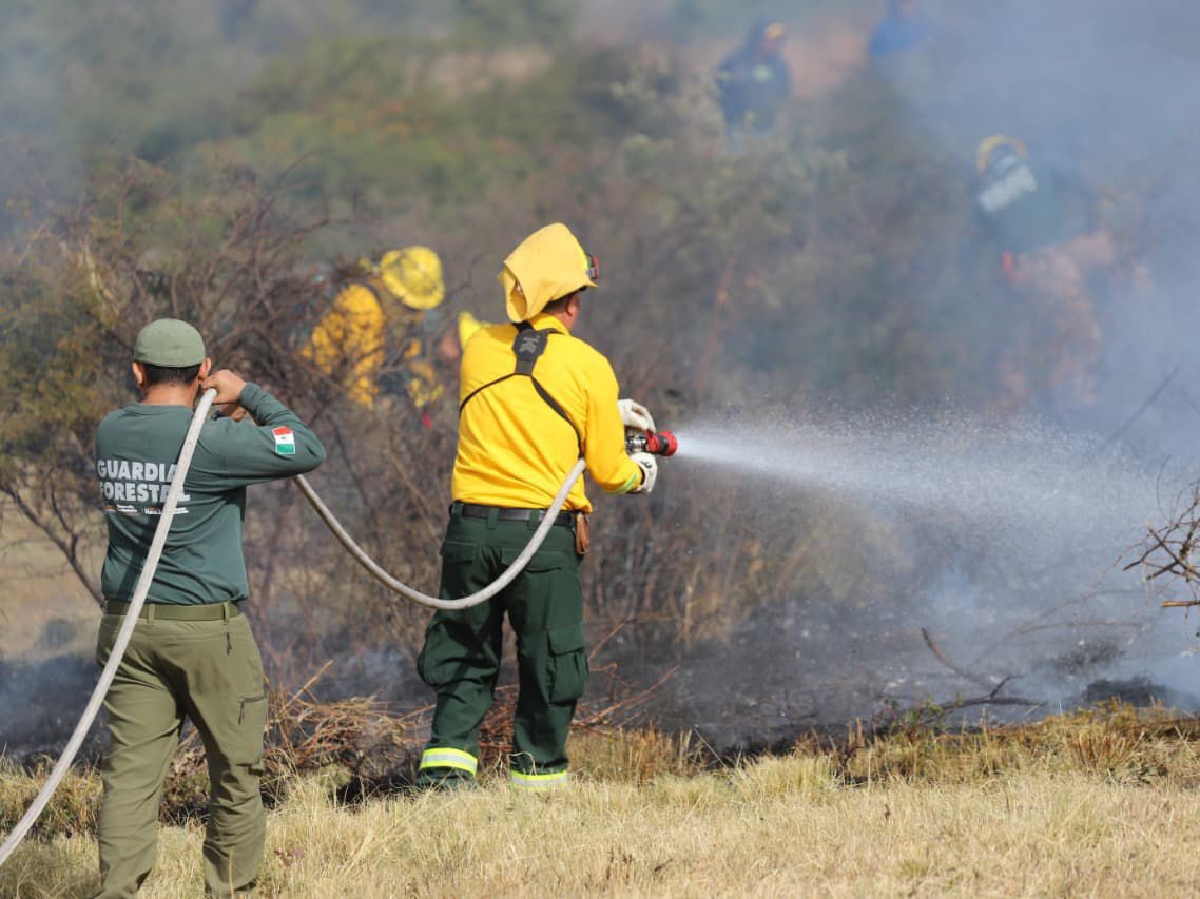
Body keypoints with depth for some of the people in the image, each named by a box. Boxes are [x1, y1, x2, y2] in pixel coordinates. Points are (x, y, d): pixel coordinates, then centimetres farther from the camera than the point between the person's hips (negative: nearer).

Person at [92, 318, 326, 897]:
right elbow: (309, 451, -12)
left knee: (130, 768, 2)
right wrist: (248, 395, -2)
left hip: (127, 629, 5)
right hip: (207, 631, -5)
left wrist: (209, 407, 10)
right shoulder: (211, 441, -15)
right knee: (236, 772, 9)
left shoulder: (110, 433, 3)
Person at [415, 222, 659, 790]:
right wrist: (640, 473, 24)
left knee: (464, 657, 14)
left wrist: (607, 411, 31)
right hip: (543, 534, -3)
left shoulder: (481, 349, 6)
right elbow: (608, 472, 0)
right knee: (550, 660, 11)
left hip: (470, 526, 3)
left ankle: (446, 761, 3)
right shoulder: (588, 366, -5)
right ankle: (537, 774, 16)